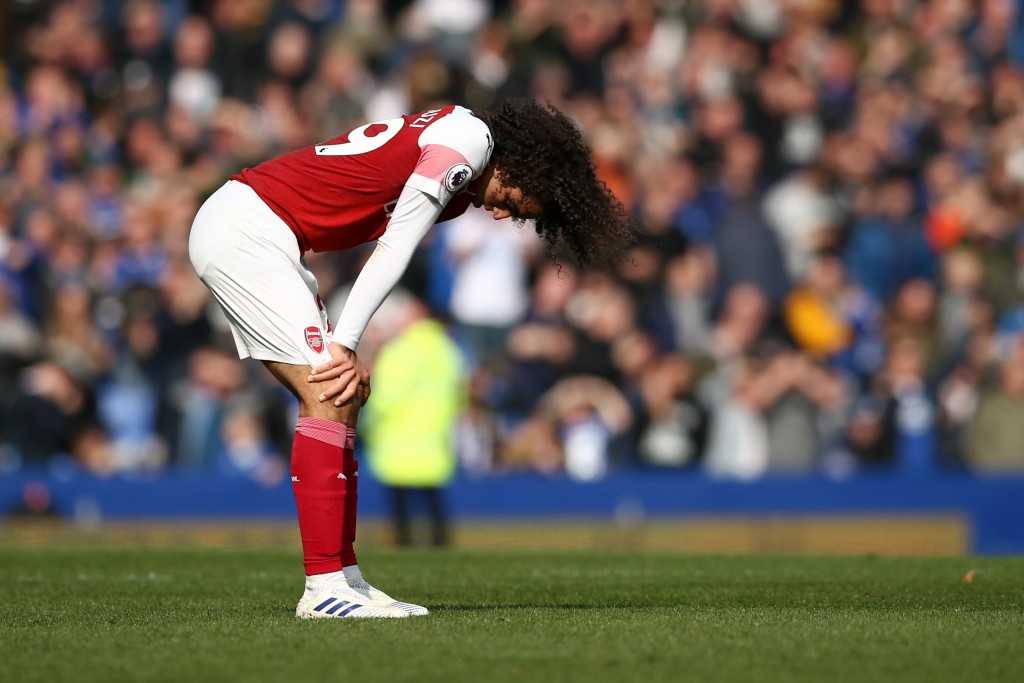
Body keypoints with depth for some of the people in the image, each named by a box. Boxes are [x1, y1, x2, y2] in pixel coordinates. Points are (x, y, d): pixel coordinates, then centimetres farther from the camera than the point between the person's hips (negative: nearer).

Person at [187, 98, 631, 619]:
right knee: (330, 397, -15)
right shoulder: (470, 137, -12)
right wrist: (343, 344, -14)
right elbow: (393, 251, -15)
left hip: (234, 231, 10)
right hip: (245, 228, -10)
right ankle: (324, 589, -17)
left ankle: (346, 578, 7)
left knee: (341, 398, 8)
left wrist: (342, 347, -4)